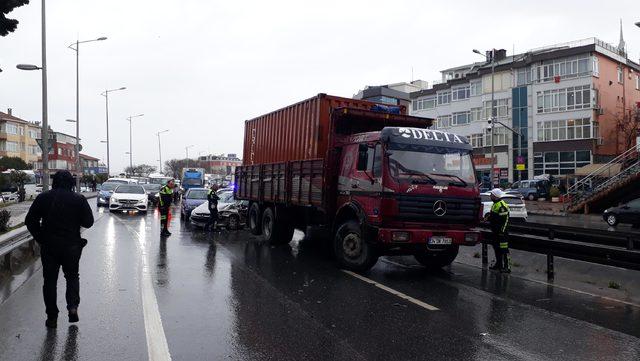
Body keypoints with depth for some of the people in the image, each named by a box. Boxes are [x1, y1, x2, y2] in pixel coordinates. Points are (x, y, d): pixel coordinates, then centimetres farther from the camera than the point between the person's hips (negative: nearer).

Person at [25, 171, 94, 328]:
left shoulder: (43, 198, -1)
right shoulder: (79, 199, -5)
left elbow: (30, 221, -1)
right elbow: (88, 222, -5)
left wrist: (41, 238, 8)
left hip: (48, 246, 1)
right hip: (72, 246, 0)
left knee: (50, 280, 10)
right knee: (72, 276, 17)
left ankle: (52, 317, 13)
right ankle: (73, 306, -1)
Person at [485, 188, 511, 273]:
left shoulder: (501, 205, -19)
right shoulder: (495, 204, 14)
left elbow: (505, 219, -20)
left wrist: (502, 230, -20)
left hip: (501, 231, -11)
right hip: (495, 231, 11)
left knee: (503, 249, -8)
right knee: (496, 247, 18)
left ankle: (507, 267, -4)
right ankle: (499, 264, 29)